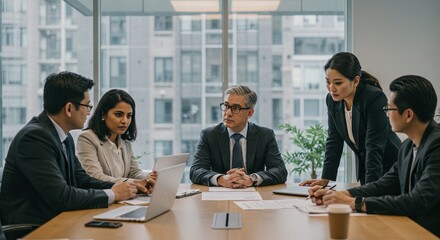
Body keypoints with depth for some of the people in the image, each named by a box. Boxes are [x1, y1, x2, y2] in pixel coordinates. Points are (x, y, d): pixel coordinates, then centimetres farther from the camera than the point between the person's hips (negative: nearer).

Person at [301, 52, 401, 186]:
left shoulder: (375, 98, -26)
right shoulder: (332, 100, -7)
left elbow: (375, 147, -29)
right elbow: (334, 140, -1)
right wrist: (325, 179, -6)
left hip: (389, 166, -5)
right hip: (363, 166, 5)